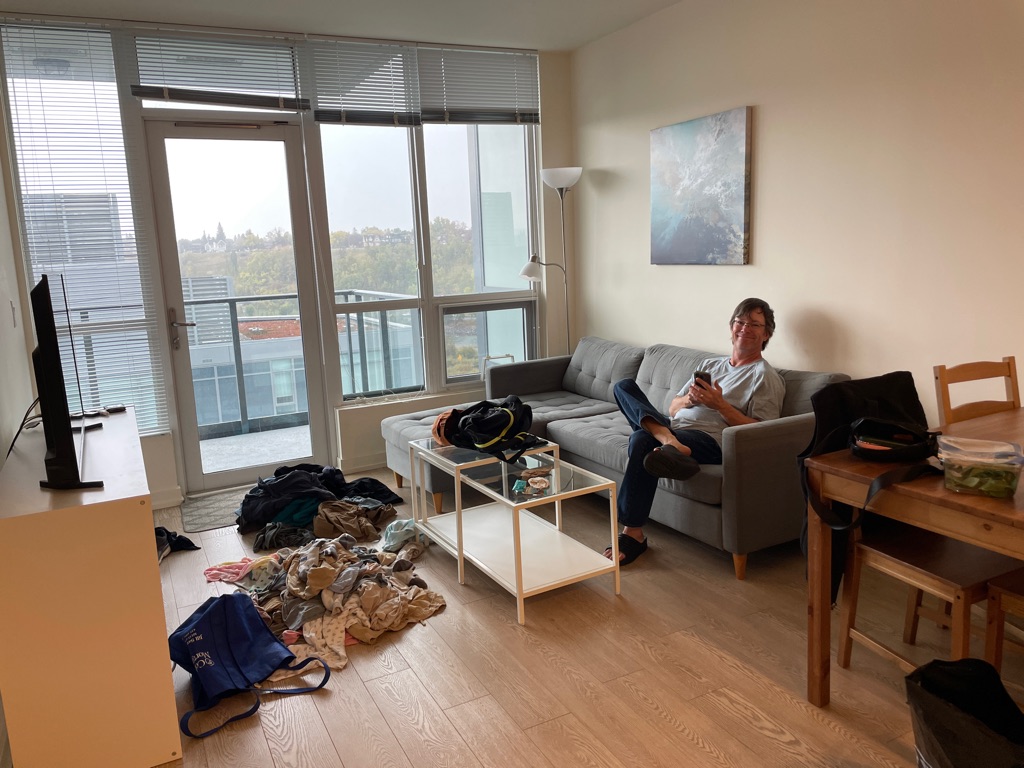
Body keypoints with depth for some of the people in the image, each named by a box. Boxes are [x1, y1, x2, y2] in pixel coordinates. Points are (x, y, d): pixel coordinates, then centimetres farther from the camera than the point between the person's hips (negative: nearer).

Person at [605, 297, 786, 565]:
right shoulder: (710, 364, 26)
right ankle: (669, 441, -35)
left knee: (642, 440, -34)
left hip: (710, 440, -7)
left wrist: (720, 404, -13)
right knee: (624, 386, -10)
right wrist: (689, 399, -2)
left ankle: (633, 535, -27)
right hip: (674, 427, 7)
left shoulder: (766, 377, 6)